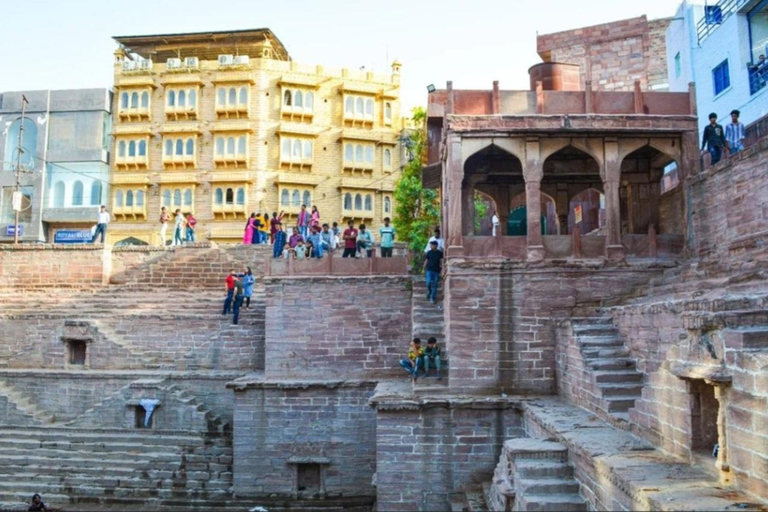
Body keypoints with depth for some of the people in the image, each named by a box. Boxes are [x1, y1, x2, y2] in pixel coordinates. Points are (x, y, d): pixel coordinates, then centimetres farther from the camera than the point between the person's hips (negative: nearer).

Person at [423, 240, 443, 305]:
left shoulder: (440, 253, -1)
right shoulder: (429, 253, 1)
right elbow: (426, 261, 8)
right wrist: (424, 270, 9)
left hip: (436, 271, 0)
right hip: (429, 270, 0)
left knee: (435, 285, 3)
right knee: (429, 283, -16)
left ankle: (433, 298, 12)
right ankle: (429, 292, 13)